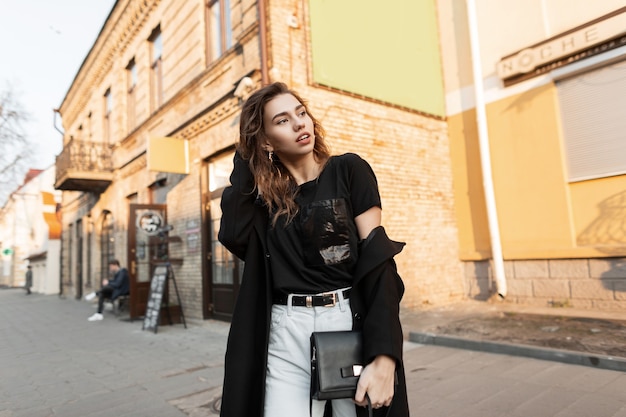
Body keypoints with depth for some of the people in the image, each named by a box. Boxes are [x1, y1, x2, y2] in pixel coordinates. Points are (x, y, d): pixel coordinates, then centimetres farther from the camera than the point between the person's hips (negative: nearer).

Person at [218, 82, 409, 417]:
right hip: (286, 336, 2)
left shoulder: (348, 171, -1)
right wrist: (245, 159, -3)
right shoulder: (263, 191, 7)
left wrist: (383, 355, -16)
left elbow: (378, 260, -8)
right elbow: (233, 237, -13)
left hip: (352, 325, -1)